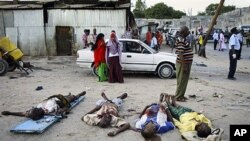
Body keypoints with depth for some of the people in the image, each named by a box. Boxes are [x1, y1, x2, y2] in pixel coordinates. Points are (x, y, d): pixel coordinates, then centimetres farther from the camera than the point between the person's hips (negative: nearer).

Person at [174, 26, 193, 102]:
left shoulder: (184, 39, 12)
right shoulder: (181, 40, -19)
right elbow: (180, 54, -24)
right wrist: (184, 66, -25)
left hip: (186, 63, 10)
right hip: (183, 64, -10)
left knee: (184, 81, 16)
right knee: (181, 81, -1)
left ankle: (181, 95, 25)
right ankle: (178, 97, 9)